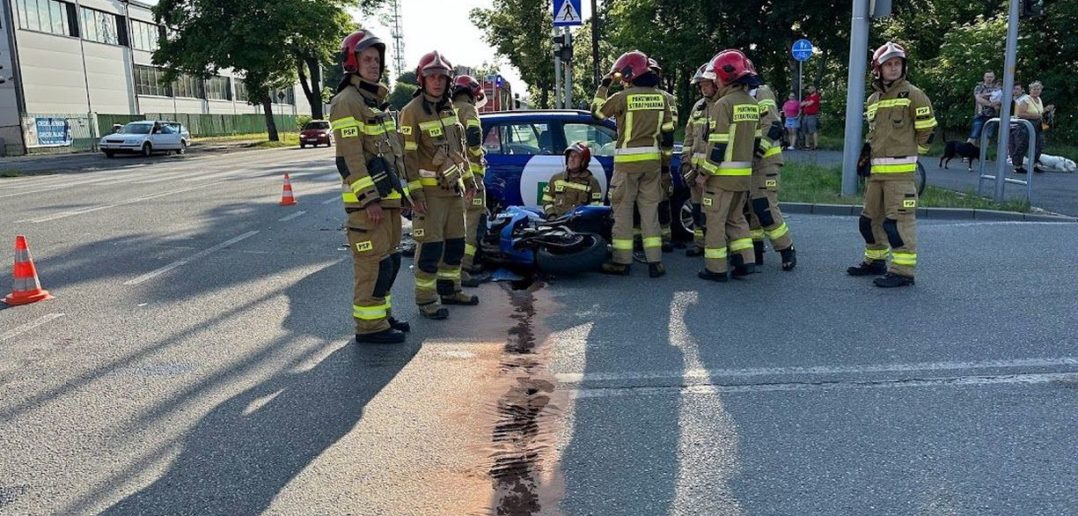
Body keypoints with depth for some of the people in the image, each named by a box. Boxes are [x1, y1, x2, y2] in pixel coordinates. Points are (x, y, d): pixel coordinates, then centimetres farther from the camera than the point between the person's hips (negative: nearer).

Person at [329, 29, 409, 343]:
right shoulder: (347, 101, -11)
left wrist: (397, 191, 22)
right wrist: (369, 198, -23)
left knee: (389, 260, 14)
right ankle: (369, 326, 0)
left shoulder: (373, 100, 20)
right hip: (367, 199, -10)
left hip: (387, 196, 10)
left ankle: (381, 314, 25)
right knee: (374, 262, -7)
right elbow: (349, 156, -19)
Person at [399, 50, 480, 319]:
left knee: (455, 243, 13)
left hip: (454, 189, 8)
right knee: (431, 247, -6)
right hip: (430, 191, -8)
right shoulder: (412, 111, -10)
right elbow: (408, 155, -14)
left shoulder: (450, 109, 13)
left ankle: (449, 289, 27)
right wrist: (415, 193, -19)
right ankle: (426, 299, 3)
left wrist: (469, 180, 20)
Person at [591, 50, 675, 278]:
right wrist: (666, 159, 18)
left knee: (623, 210, 3)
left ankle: (622, 261, 6)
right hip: (652, 159, 5)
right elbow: (668, 132, 9)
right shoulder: (661, 97, 7)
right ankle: (655, 262, 7)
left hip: (627, 160, -4)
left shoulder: (623, 96, -8)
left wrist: (604, 85, 15)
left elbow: (596, 111, 6)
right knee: (650, 210, 9)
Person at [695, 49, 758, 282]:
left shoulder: (724, 104, -15)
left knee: (716, 220, 0)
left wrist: (705, 173, -13)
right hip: (745, 173, 8)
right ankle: (745, 261, 14)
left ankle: (716, 268, 4)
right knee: (736, 218, 18)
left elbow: (718, 143, -18)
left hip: (723, 174, -8)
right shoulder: (752, 104, 11)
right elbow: (751, 139, 16)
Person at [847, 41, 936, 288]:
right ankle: (875, 261, 30)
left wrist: (907, 155, 4)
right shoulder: (872, 100, 15)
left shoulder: (913, 95, -6)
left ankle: (903, 270, -3)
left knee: (899, 220, -9)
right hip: (875, 169, 7)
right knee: (870, 218, 15)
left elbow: (927, 131, -4)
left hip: (900, 170, -7)